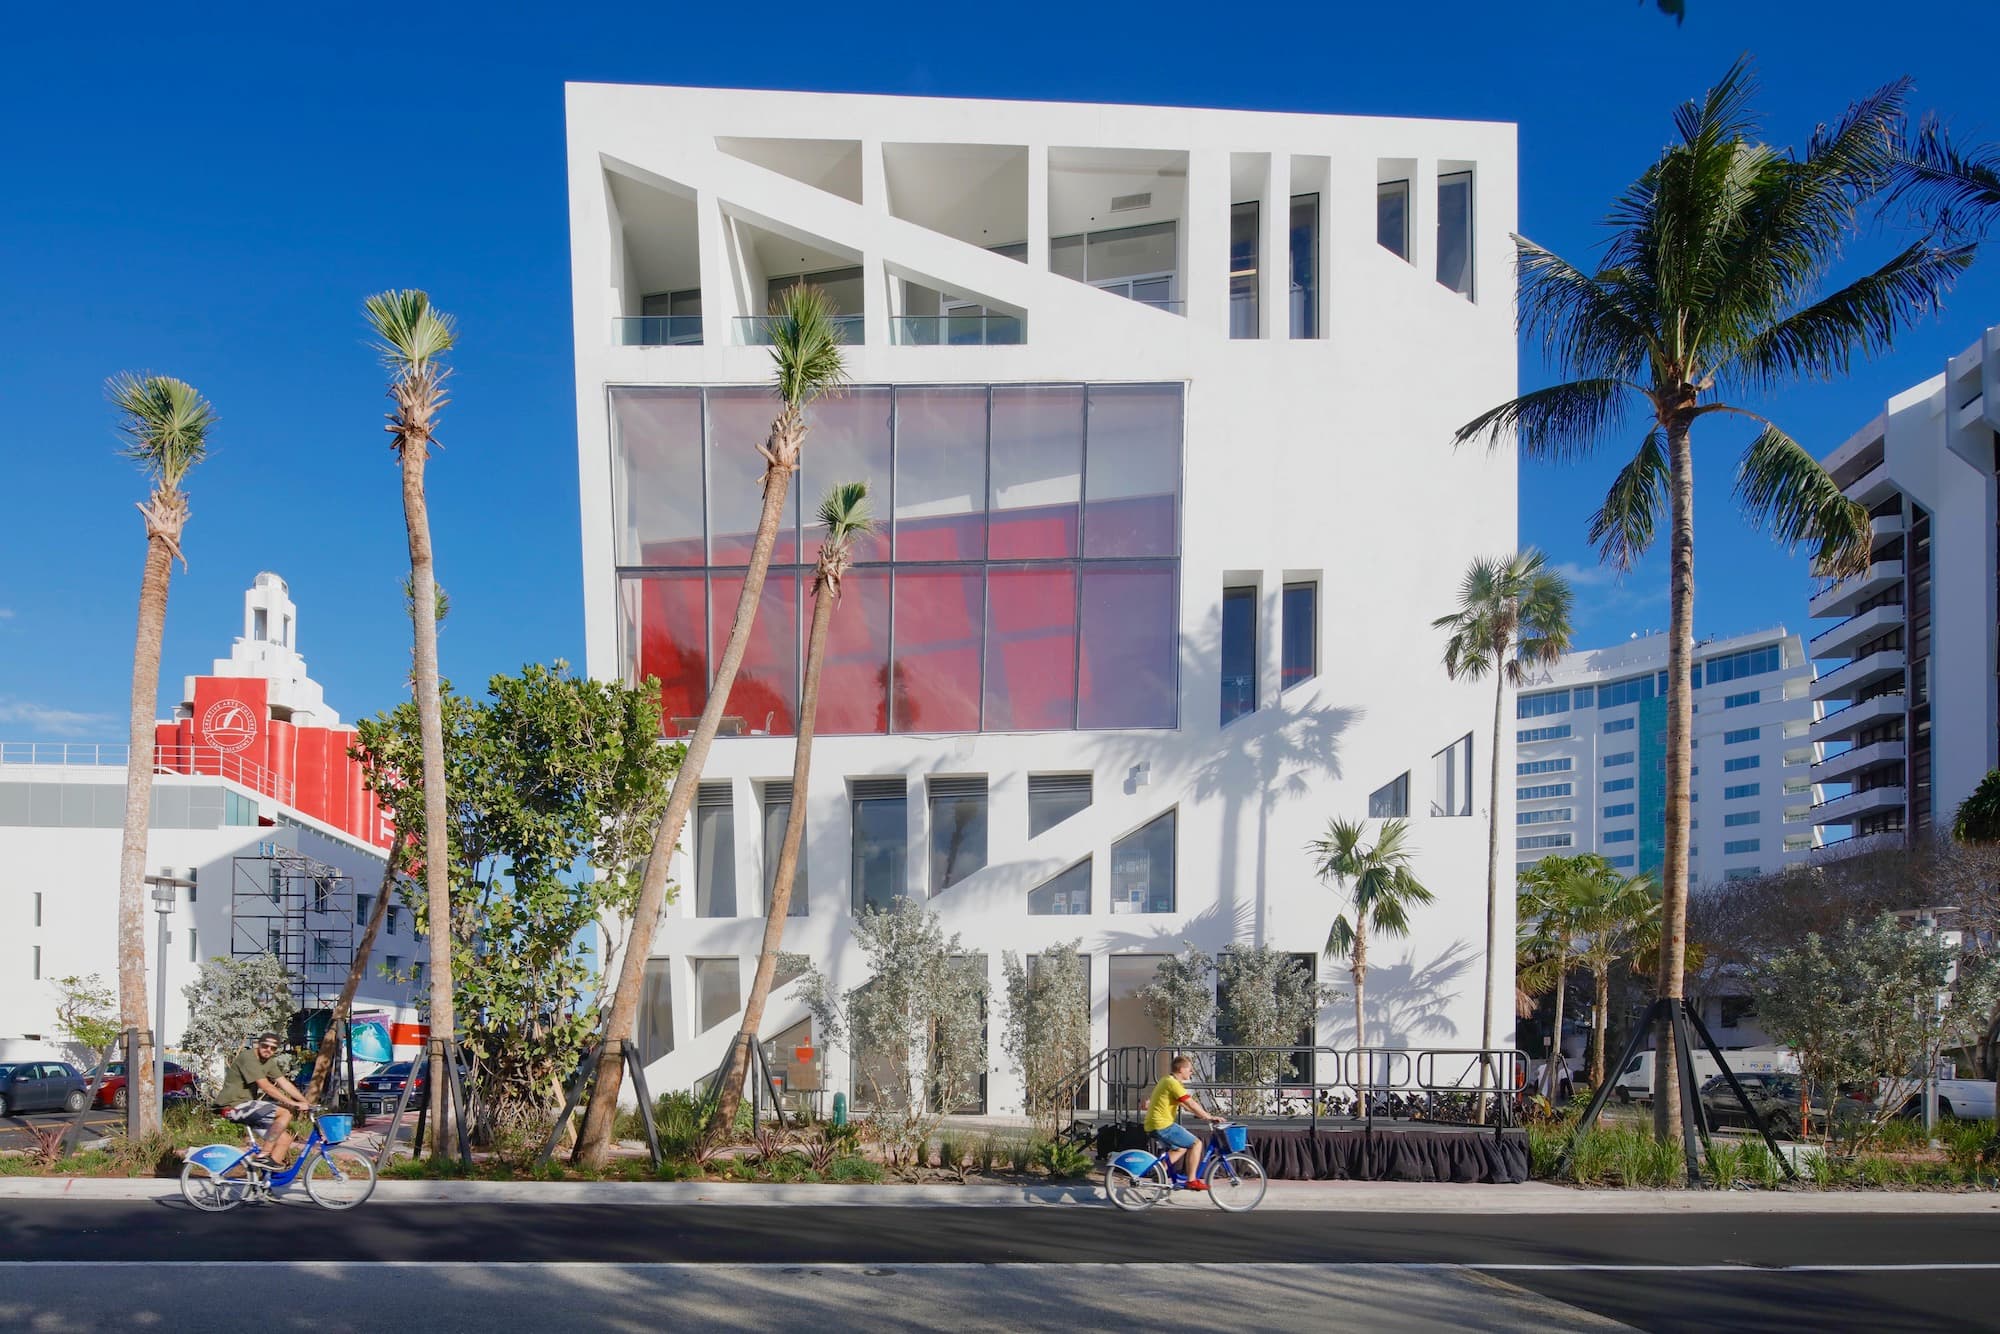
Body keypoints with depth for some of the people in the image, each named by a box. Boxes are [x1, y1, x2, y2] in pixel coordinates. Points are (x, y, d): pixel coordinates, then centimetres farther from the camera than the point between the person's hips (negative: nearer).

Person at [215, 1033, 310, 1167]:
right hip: (235, 1105, -9)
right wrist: (293, 1103, -25)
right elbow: (266, 1087, -23)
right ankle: (262, 1155, -17)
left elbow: (285, 1083, 9)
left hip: (247, 1105, 9)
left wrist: (306, 1102, -2)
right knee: (286, 1113, -21)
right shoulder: (247, 1058, -17)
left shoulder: (269, 1062, 12)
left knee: (285, 1140, 0)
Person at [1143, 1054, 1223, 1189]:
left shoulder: (1166, 1080, 17)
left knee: (1181, 1147, 26)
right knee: (1196, 1143, -6)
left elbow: (1184, 1104, 24)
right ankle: (1192, 1181, -3)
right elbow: (1192, 1105, -18)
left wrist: (1205, 1114, 21)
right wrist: (1209, 1117, -9)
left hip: (1152, 1125, 10)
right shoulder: (1173, 1083, -15)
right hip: (1163, 1125, -10)